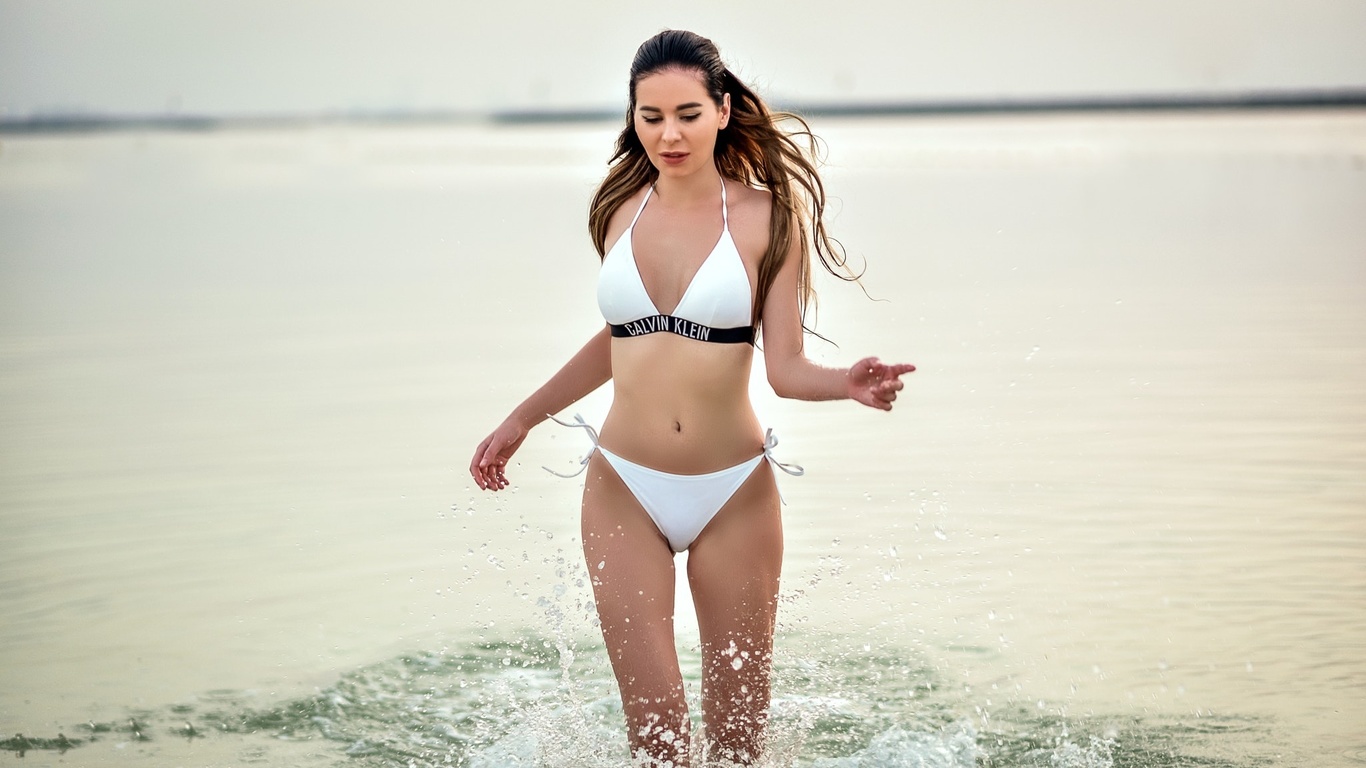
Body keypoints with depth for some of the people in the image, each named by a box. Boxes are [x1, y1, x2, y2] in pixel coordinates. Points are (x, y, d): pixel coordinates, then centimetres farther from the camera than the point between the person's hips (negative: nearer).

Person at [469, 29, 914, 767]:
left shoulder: (766, 216, -4)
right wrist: (522, 418, 23)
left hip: (735, 493, -2)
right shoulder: (620, 208, 5)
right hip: (624, 491, 2)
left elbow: (785, 366, -8)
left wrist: (847, 383, -28)